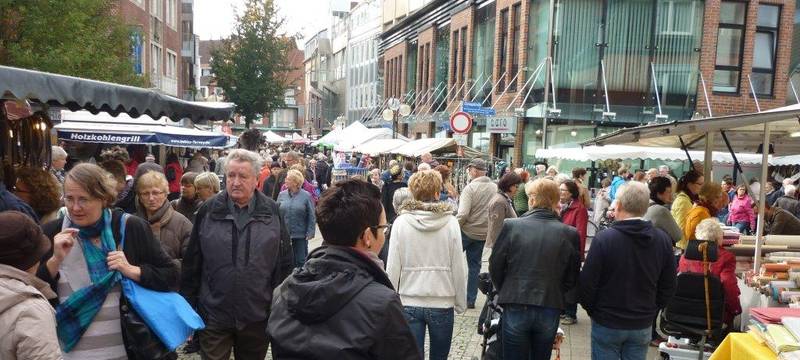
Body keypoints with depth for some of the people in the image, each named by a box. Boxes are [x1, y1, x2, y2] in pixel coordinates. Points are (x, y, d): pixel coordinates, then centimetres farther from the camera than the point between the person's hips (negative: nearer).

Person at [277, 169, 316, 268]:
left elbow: (311, 216, -5)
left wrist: (310, 232, -10)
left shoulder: (306, 196, -6)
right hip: (283, 235, 3)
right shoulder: (282, 195, 4)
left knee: (300, 260, 6)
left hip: (300, 235, -3)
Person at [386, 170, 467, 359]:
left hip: (409, 303, 0)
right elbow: (459, 267, -4)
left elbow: (393, 267, -6)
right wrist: (461, 303, 7)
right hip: (442, 303, 0)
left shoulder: (401, 222, -6)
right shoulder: (451, 223, -7)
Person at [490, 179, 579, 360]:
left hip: (515, 308, -1)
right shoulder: (569, 234, -6)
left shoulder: (511, 226, -10)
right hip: (550, 309, 2)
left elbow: (495, 267, -3)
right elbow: (571, 279, 1)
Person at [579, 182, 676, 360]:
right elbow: (668, 287, 3)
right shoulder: (663, 239, -6)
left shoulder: (604, 238, -20)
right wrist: (650, 310, 15)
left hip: (607, 324, -3)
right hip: (642, 325, 4)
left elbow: (587, 283, -15)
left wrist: (592, 309, 2)